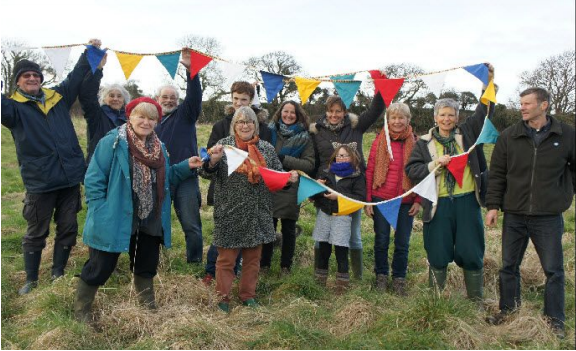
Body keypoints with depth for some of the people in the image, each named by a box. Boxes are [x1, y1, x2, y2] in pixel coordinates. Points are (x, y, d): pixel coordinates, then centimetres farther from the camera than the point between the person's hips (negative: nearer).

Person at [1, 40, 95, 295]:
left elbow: (77, 76, 17)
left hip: (70, 177, 4)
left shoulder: (58, 96, 11)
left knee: (68, 228, 11)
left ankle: (58, 273, 28)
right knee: (36, 233, 9)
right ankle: (31, 279, 26)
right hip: (39, 181, -3)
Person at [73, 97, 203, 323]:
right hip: (116, 220, -6)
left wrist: (187, 167, 2)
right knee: (100, 267, 7)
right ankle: (81, 310, 29)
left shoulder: (158, 146, 7)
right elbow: (94, 180, -14)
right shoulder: (112, 142, -13)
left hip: (149, 222, 6)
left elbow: (164, 179, 16)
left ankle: (148, 304, 42)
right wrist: (100, 215, -18)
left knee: (147, 266, 21)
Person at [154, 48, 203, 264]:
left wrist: (191, 70, -24)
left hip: (186, 176, -2)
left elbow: (194, 96, -11)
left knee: (191, 224, 2)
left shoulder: (185, 114, 6)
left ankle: (195, 262, 14)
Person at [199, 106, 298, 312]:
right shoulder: (224, 145, -3)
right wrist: (213, 161, -28)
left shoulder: (267, 148, 7)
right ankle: (222, 297, 23)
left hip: (257, 215, 4)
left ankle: (248, 295, 31)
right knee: (226, 258, 7)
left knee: (253, 257, 15)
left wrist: (289, 178, -7)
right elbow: (206, 174, -7)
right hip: (230, 214, -3)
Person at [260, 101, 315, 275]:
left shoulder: (304, 138, 1)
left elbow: (309, 164, -8)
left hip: (291, 189, -1)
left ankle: (286, 265, 25)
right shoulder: (270, 131, 5)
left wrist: (284, 159, -16)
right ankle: (264, 263, 22)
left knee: (288, 230, 9)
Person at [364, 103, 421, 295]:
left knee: (402, 243, 10)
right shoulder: (379, 141, -2)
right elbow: (370, 171, -1)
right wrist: (367, 200, -3)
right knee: (381, 241, 10)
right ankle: (381, 276, 28)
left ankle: (399, 279, 26)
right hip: (381, 199, -1)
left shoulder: (415, 143, 1)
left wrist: (418, 200, -1)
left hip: (406, 201, 1)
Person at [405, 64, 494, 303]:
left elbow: (484, 113, 0)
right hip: (439, 204, -1)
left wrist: (489, 83, -11)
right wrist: (435, 164, -15)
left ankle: (476, 300, 23)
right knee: (438, 254, 7)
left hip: (467, 202, 1)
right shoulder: (424, 143, 6)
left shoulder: (467, 133, 9)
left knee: (471, 253, 7)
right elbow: (411, 169, -1)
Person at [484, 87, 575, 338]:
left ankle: (555, 321, 23)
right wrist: (493, 205, -2)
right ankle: (508, 312, 29)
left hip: (549, 217, -1)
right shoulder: (509, 136, 1)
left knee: (554, 270, 7)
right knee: (509, 267, 12)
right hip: (514, 215, 2)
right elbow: (497, 174, 3)